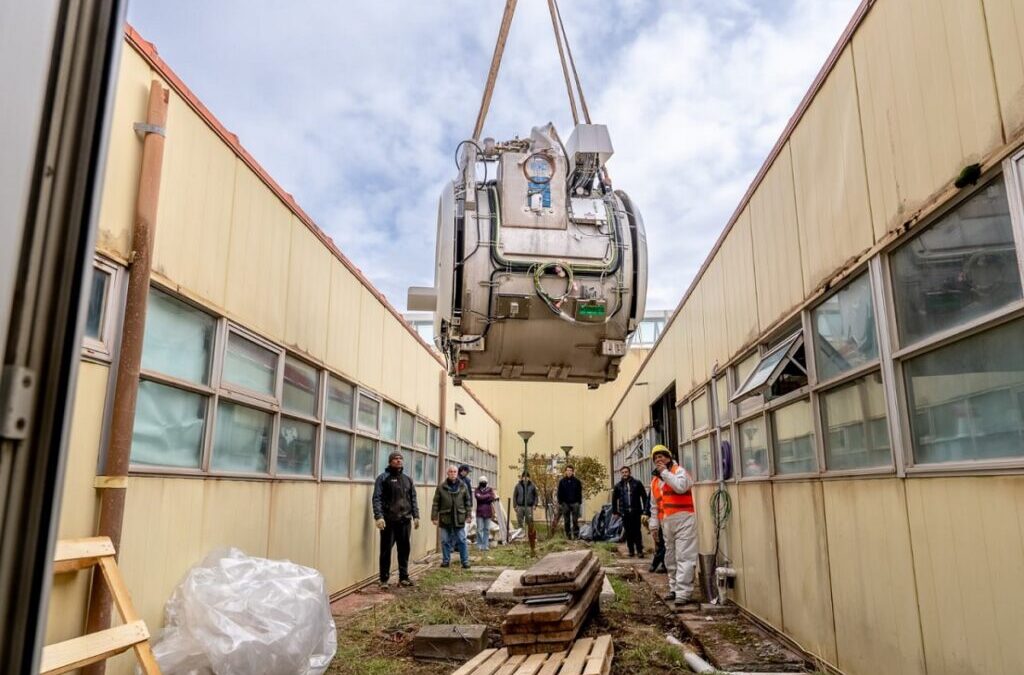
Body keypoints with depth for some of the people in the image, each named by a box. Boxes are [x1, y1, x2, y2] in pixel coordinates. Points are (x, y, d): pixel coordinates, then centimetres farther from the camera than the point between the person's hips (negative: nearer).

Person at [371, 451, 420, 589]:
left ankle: (403, 577, 17)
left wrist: (416, 516, 8)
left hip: (405, 520, 5)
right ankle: (384, 579, 10)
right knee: (386, 550, 1)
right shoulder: (383, 478, -1)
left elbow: (413, 499, 16)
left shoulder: (407, 479, 15)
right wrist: (378, 516, -18)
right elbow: (377, 498, -8)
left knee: (404, 549, 8)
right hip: (389, 520, -5)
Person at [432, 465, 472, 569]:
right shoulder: (441, 487, 1)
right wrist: (434, 517, -3)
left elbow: (468, 502, 7)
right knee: (445, 541, 8)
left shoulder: (463, 486, 4)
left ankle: (465, 561, 11)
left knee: (462, 540, 3)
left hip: (459, 518, 0)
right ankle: (446, 560, 20)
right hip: (445, 518, 0)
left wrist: (468, 515, 2)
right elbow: (436, 503, 1)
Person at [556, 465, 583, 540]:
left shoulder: (577, 481, 3)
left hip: (575, 503, -1)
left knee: (575, 520, -3)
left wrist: (580, 503, -1)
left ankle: (576, 534, 1)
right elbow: (559, 493, 6)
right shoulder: (562, 481, 5)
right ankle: (568, 535, 9)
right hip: (565, 503, 1)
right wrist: (560, 503, -1)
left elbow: (579, 493, 5)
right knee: (567, 521, 5)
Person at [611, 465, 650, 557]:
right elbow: (614, 499, 15)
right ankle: (631, 550, 16)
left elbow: (645, 497, -3)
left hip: (636, 512, -2)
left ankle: (639, 551, 8)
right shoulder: (618, 486, 5)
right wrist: (615, 511, 11)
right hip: (625, 512, 2)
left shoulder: (637, 483, -1)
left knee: (637, 531, 0)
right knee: (628, 532, 7)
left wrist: (646, 511, -9)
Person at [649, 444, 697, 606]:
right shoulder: (655, 481, 17)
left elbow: (681, 487, -23)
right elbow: (655, 506, 20)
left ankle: (683, 592, -10)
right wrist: (654, 525, 15)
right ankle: (674, 589, 22)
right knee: (671, 558, 12)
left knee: (684, 557, -9)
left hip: (683, 520, -7)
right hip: (666, 523, 7)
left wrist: (665, 472, -14)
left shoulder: (679, 471, -2)